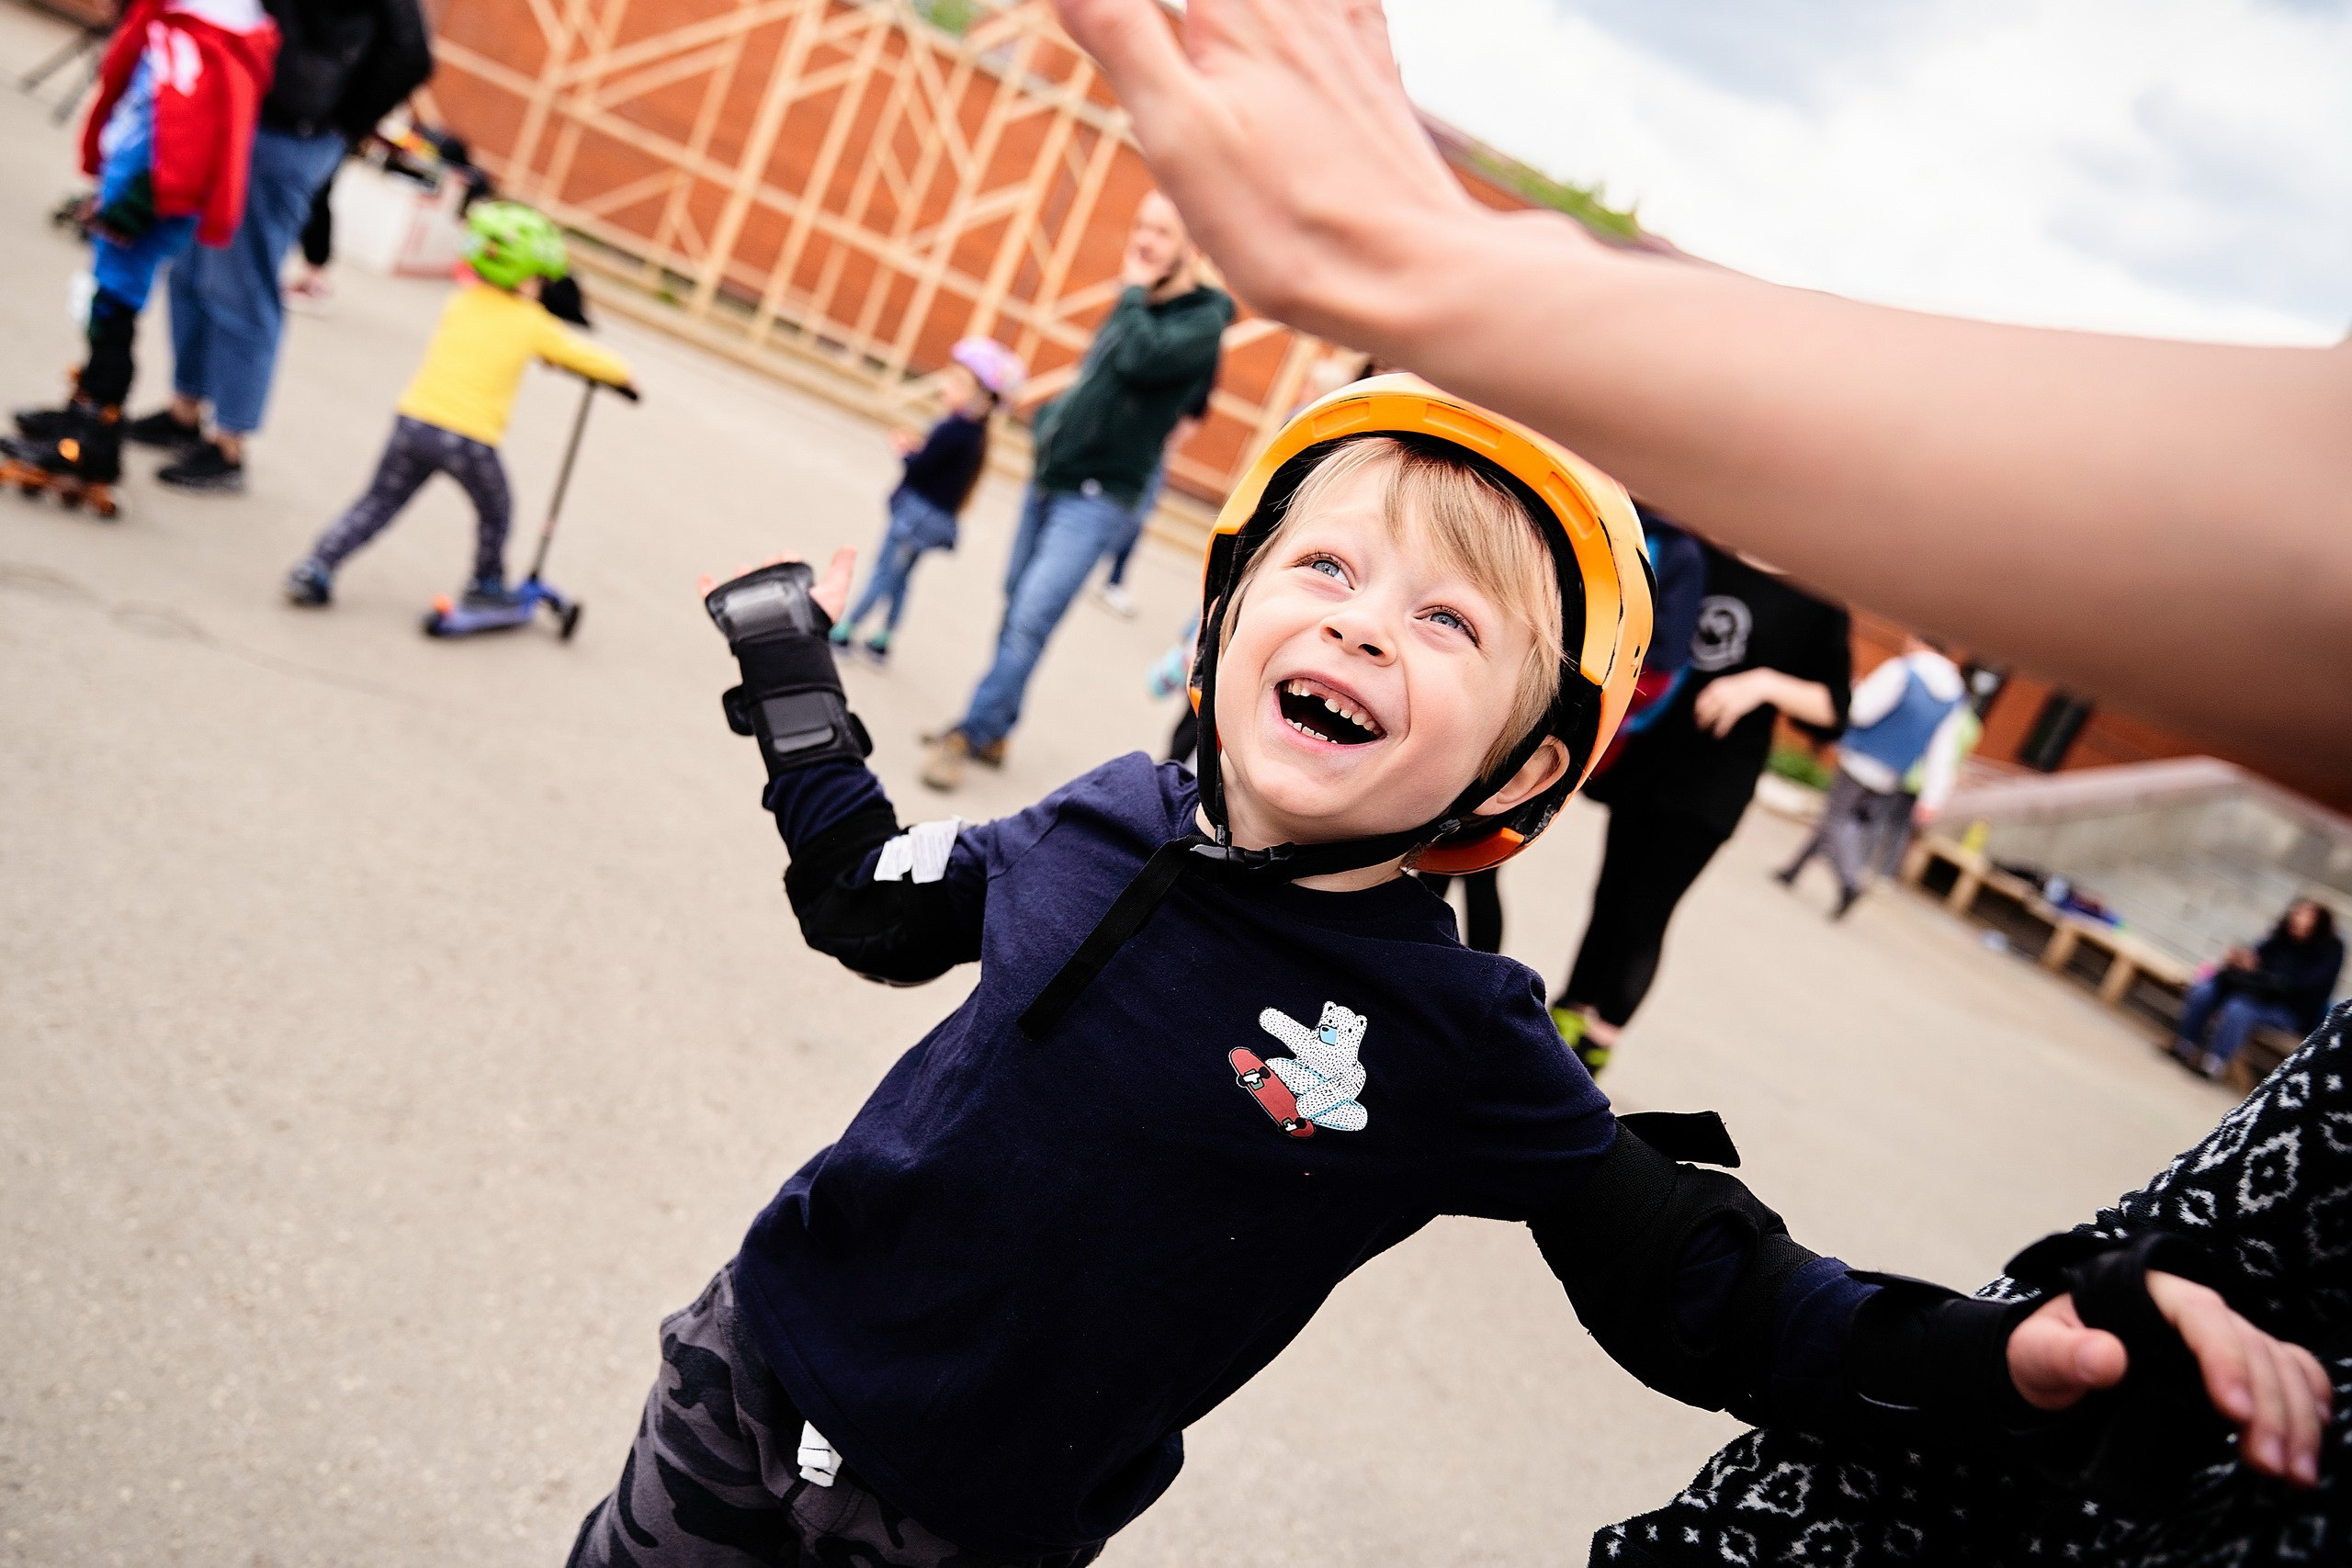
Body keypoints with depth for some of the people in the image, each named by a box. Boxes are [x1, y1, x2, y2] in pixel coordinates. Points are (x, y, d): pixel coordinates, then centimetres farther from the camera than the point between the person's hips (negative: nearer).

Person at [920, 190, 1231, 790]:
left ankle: (971, 733, -6)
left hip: (1097, 497, -8)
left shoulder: (1203, 320, -10)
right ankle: (994, 729, 23)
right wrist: (1051, 418, 11)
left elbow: (1140, 359, -27)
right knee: (1018, 606, 12)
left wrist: (1134, 291, -13)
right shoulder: (1135, 306, 12)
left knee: (1031, 618, -14)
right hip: (1048, 479, 8)